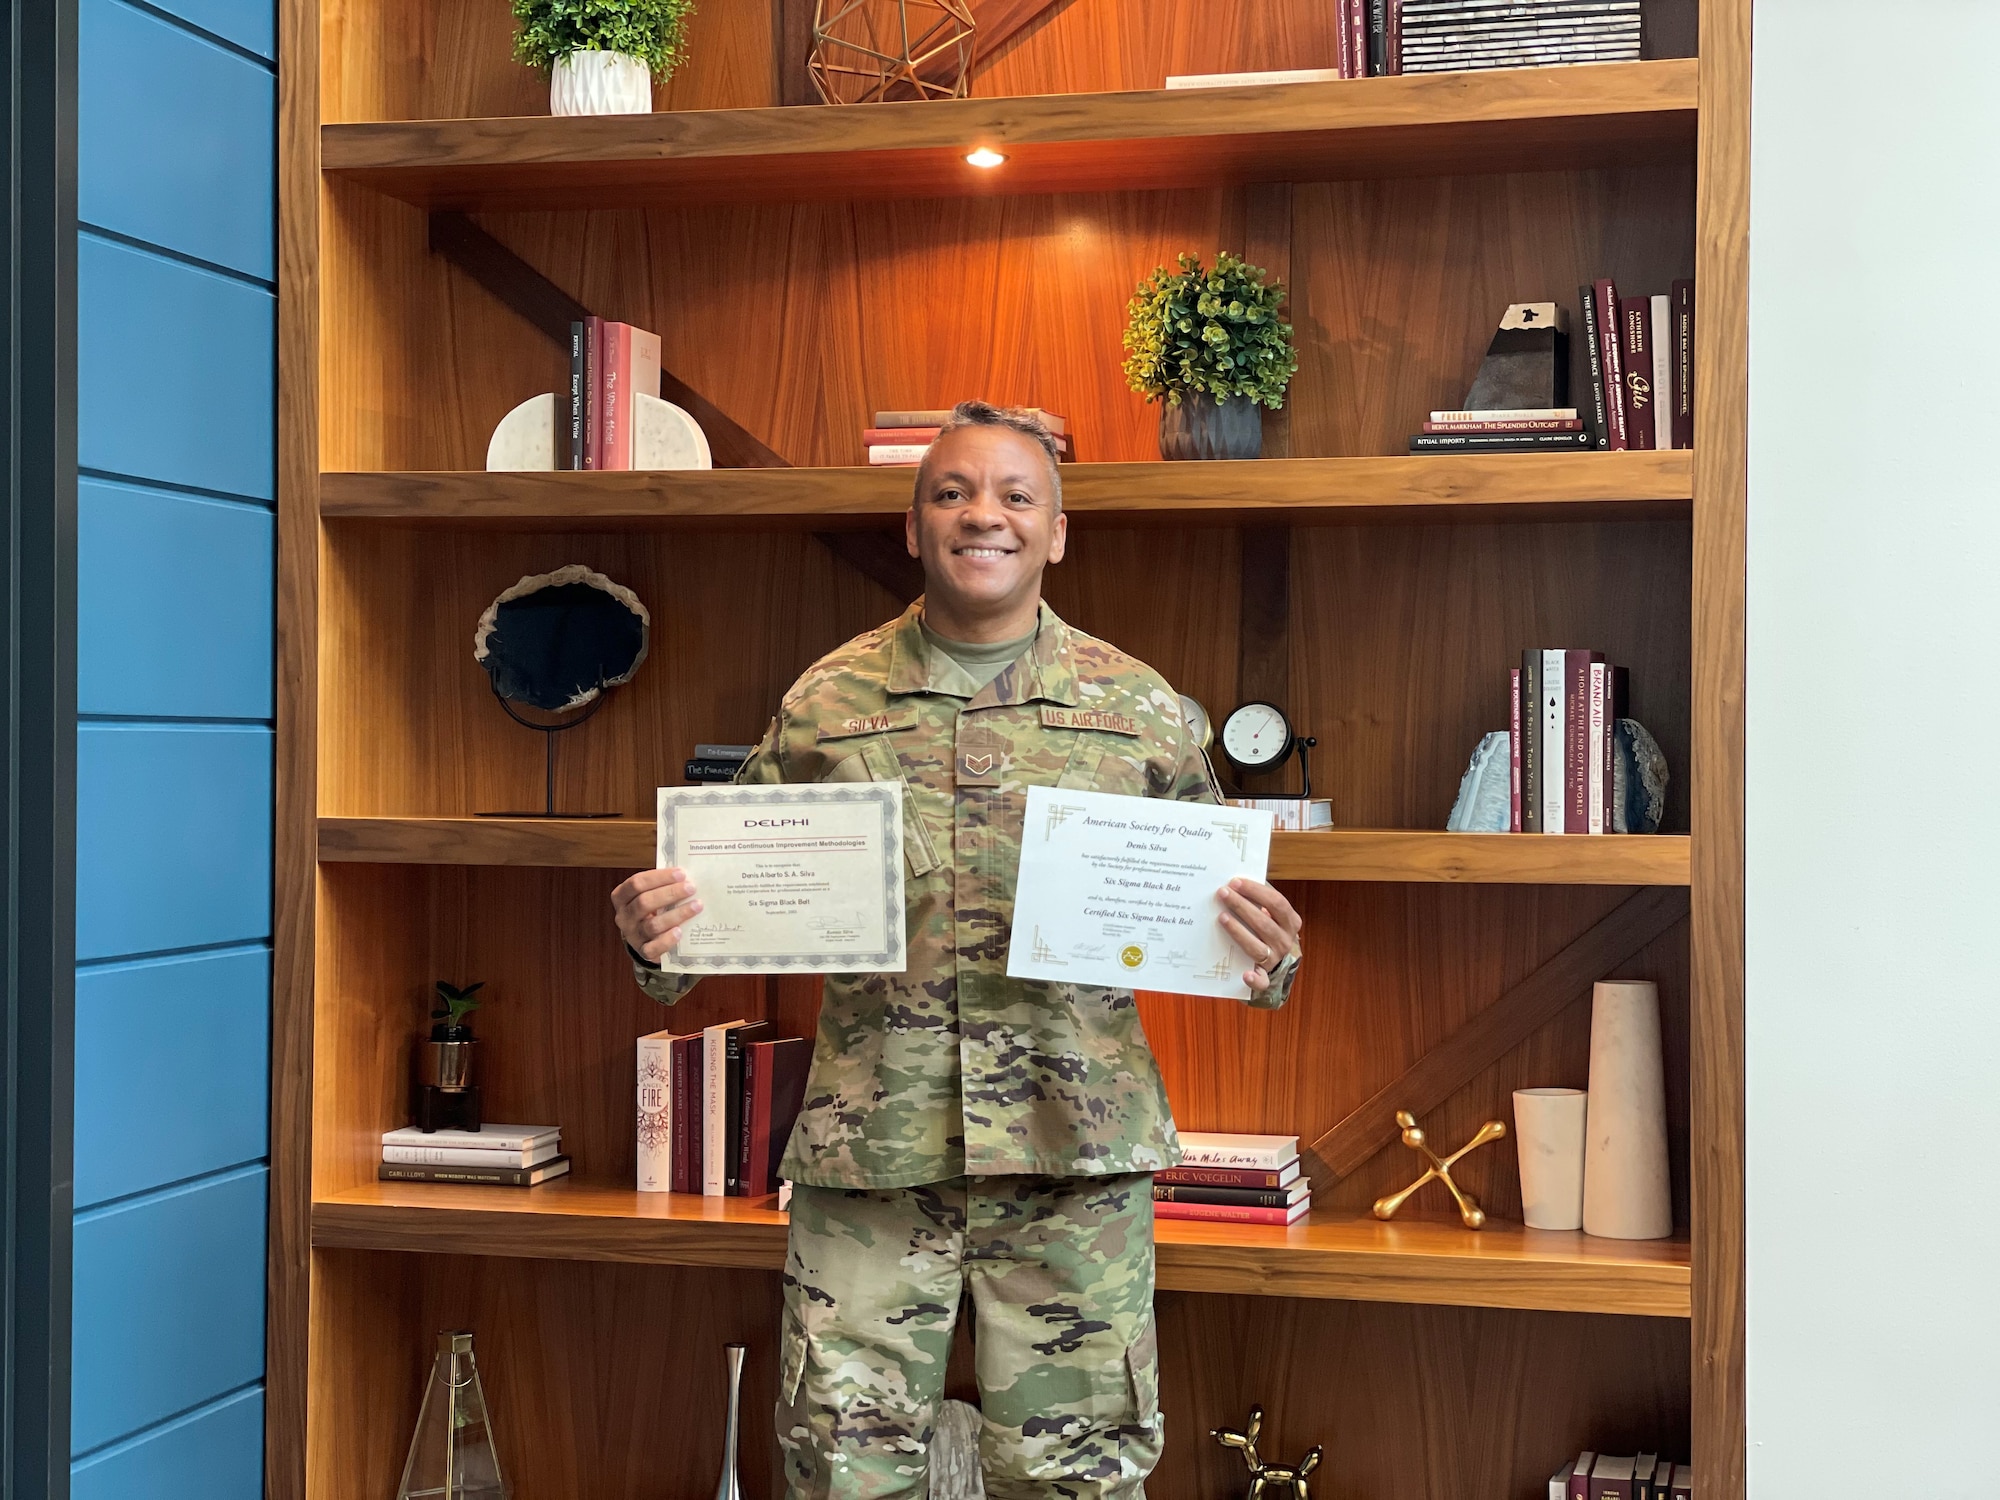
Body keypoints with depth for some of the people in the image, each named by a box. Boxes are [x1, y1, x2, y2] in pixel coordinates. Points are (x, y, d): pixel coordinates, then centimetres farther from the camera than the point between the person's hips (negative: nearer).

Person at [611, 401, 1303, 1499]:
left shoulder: (1139, 707, 6)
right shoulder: (826, 703, 6)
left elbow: (1208, 898, 12)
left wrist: (1264, 955, -10)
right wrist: (661, 939, -9)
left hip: (1078, 1155, 0)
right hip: (869, 1149, 0)